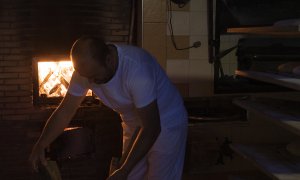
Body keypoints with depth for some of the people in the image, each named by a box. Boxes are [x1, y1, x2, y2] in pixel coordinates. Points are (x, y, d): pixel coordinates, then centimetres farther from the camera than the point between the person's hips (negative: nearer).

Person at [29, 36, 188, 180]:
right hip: (134, 125, 6)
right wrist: (40, 146, -18)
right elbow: (65, 110, -7)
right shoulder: (86, 68, -17)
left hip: (166, 124, -5)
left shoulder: (137, 69, -37)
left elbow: (151, 128, -33)